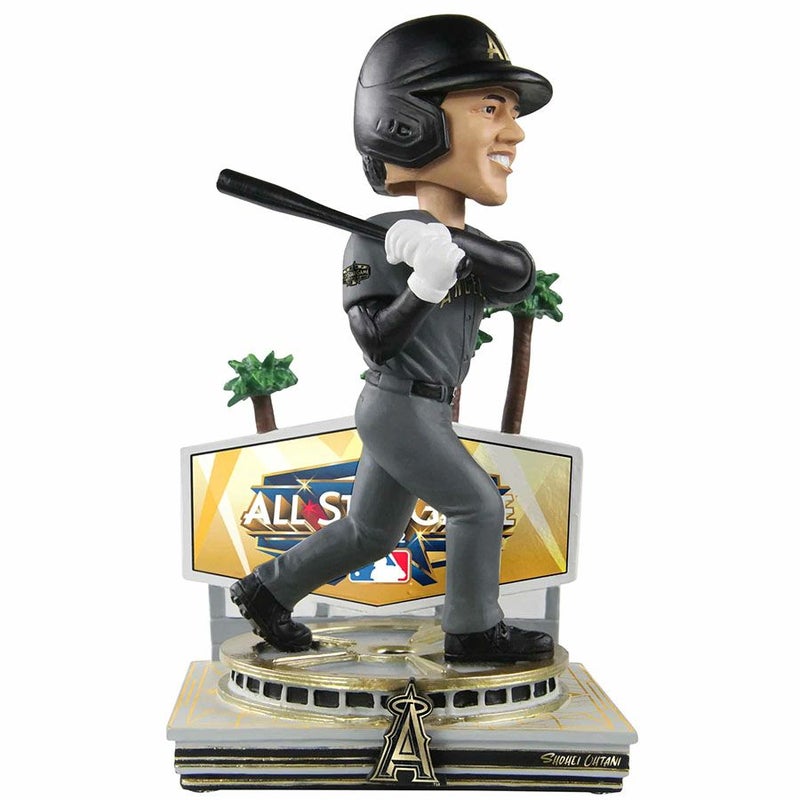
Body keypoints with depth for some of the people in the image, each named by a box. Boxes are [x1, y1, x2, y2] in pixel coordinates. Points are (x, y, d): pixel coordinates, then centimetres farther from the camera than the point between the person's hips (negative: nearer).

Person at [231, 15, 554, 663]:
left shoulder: (470, 245, 7)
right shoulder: (377, 239, -15)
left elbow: (521, 275, -15)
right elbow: (376, 341, -18)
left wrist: (451, 244, -32)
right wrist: (423, 287, -33)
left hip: (424, 414, 8)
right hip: (397, 409, -8)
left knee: (372, 533, 16)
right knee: (479, 505, -3)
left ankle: (266, 590, 29)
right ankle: (475, 632, 13)